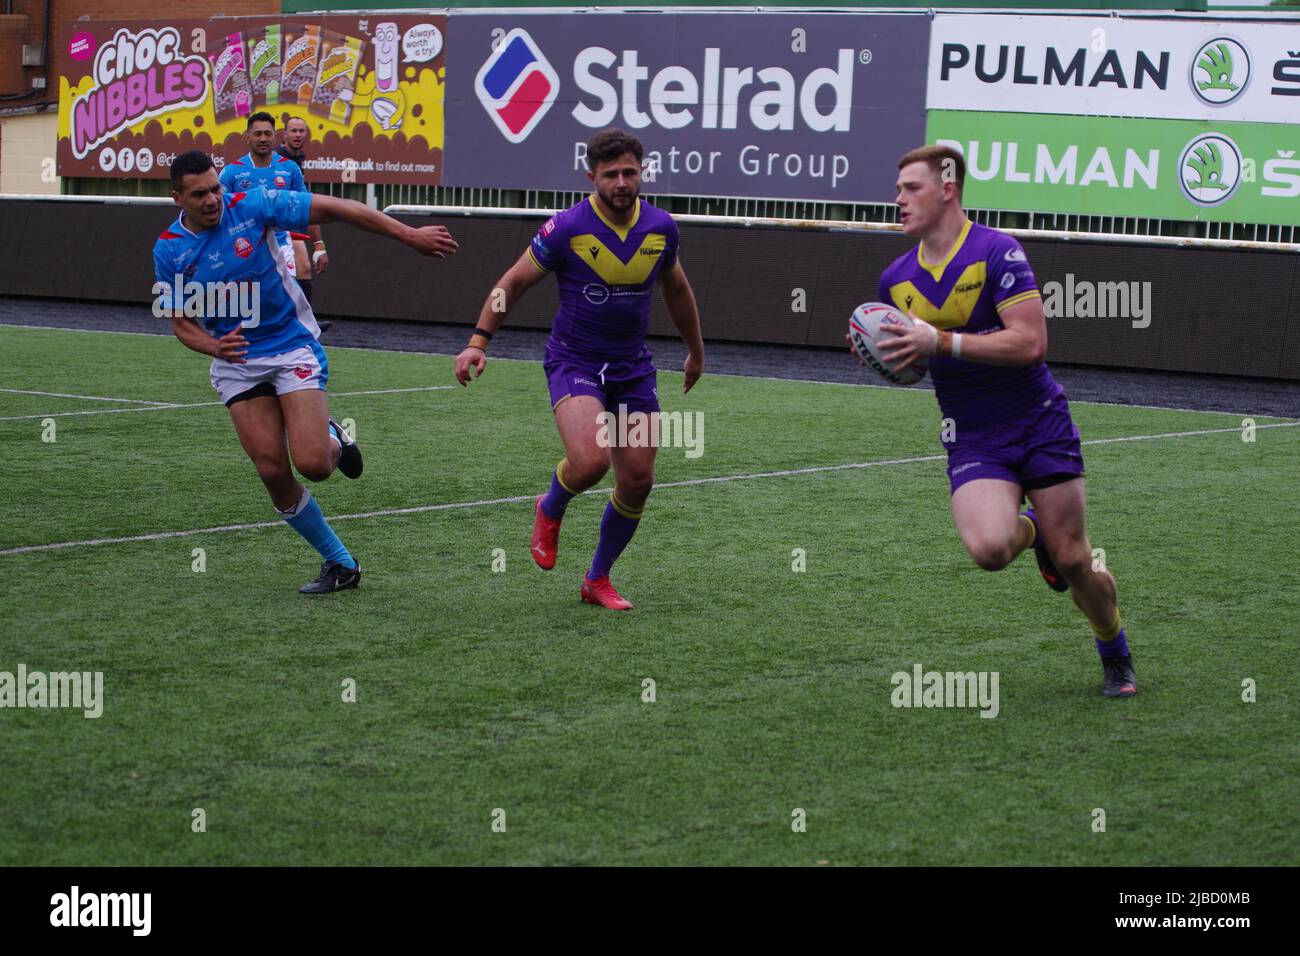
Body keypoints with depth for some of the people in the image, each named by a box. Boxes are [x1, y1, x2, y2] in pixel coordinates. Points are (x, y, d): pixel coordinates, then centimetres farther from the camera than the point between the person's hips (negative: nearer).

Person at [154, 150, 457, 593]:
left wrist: (409, 234, -13)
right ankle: (341, 564, 9)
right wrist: (215, 346, -21)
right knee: (273, 471, -7)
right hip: (236, 363, 3)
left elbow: (333, 208, -11)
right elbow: (182, 323, 3)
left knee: (312, 464, -18)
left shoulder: (252, 206, -13)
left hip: (292, 344, -3)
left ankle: (333, 438, 21)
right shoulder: (169, 249, -4)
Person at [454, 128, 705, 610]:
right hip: (574, 361, -5)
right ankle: (550, 510, 10)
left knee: (638, 481, 2)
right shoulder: (567, 228, -13)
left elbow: (676, 290, 19)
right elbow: (514, 281, -2)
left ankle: (598, 580, 23)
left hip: (633, 367, 5)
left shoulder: (661, 228, 0)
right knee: (589, 462, -27)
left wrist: (695, 350, 30)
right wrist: (478, 342, -8)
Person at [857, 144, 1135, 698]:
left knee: (1073, 562, -2)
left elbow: (1030, 342, -21)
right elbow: (907, 356, 19)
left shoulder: (996, 251, -13)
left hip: (1039, 423, -3)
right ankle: (1027, 530, 13)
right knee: (988, 548, -25)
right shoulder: (896, 278, 5)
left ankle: (1116, 657, 26)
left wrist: (940, 342, -26)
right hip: (972, 440, 3)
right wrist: (880, 355, -5)